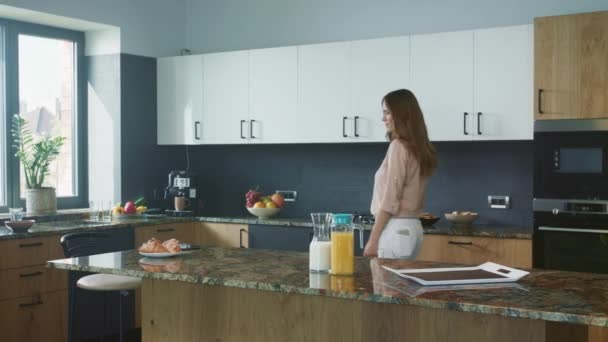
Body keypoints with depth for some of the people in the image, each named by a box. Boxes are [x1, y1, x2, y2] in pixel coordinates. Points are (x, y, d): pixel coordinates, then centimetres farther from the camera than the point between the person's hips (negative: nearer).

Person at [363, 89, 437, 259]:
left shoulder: (399, 146, -13)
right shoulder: (417, 147, 12)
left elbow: (389, 201, -17)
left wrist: (373, 239, -14)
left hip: (396, 229, -9)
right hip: (411, 227, 9)